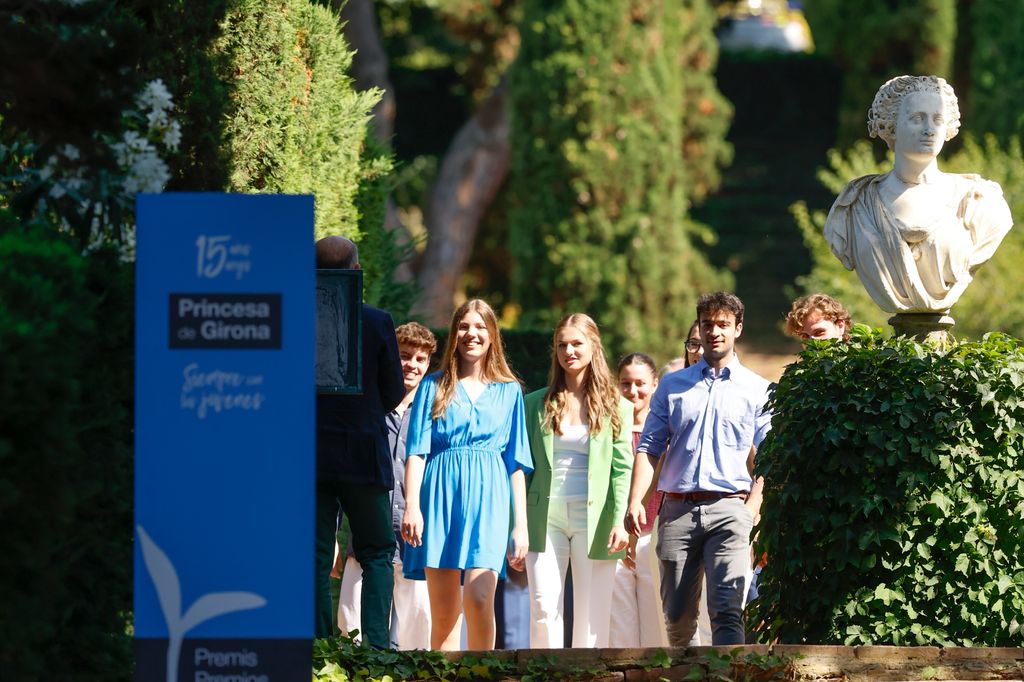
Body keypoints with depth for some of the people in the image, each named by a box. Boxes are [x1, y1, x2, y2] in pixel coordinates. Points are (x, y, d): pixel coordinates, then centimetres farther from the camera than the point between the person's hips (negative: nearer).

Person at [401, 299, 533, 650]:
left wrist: (521, 525, 7)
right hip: (441, 493, 0)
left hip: (488, 497, 0)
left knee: (479, 598, -19)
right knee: (444, 614, -3)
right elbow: (417, 450, 4)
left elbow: (516, 462, 13)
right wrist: (412, 503, -10)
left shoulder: (508, 391, 15)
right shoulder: (435, 387, 12)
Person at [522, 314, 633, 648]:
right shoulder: (536, 404, 10)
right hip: (545, 516, 1)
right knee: (543, 609, -9)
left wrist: (620, 520, -11)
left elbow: (622, 469, 1)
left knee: (591, 613, -1)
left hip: (593, 517, -1)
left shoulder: (615, 407, 6)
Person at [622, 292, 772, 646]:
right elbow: (649, 447, 10)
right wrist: (635, 501, -4)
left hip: (729, 510, -2)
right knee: (677, 615, 4)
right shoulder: (672, 386, 15)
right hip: (678, 508, 3)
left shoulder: (758, 390, 10)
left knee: (727, 610, -17)